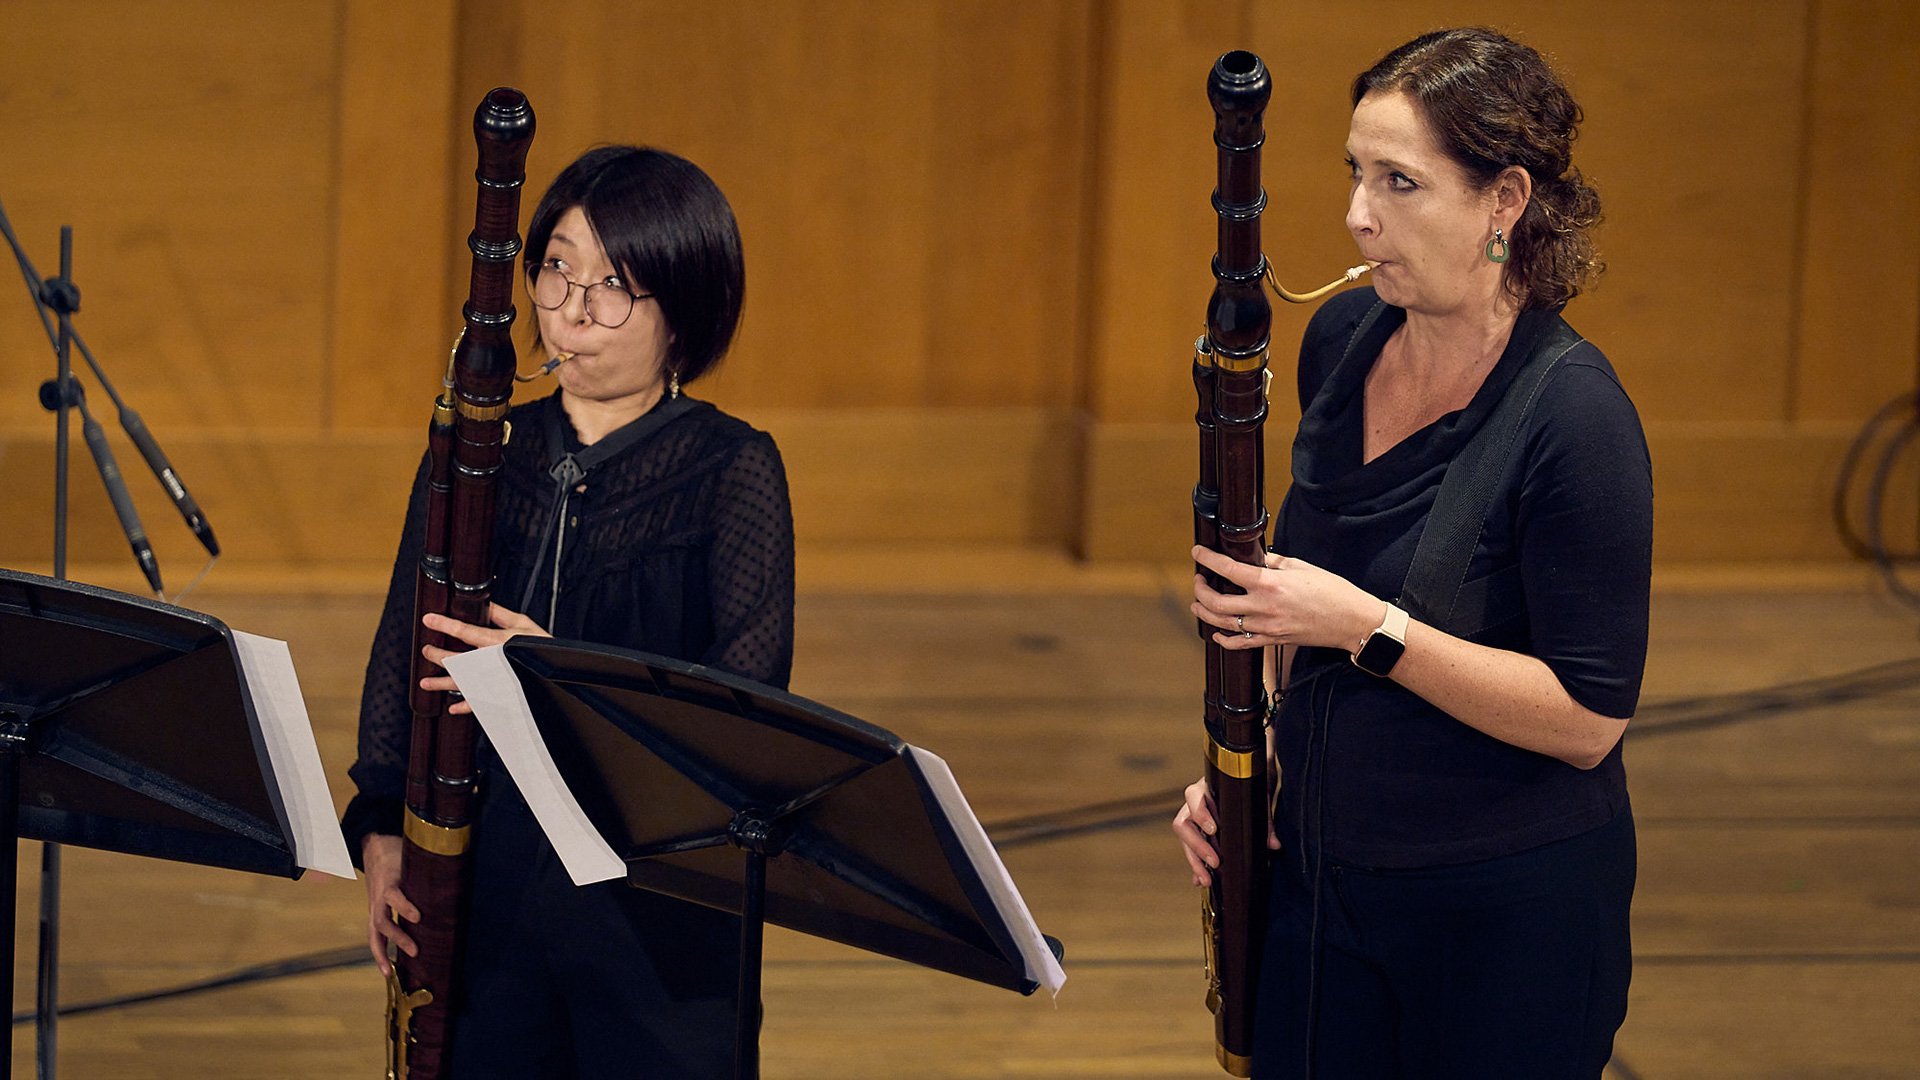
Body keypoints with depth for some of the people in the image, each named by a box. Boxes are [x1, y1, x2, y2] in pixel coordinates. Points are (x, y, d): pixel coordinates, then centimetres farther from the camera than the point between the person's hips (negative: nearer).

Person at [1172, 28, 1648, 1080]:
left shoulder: (1574, 419, -21)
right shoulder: (1343, 341, 1)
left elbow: (1588, 719, -21)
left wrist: (1363, 625, -26)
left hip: (1511, 906, -6)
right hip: (1319, 866, 6)